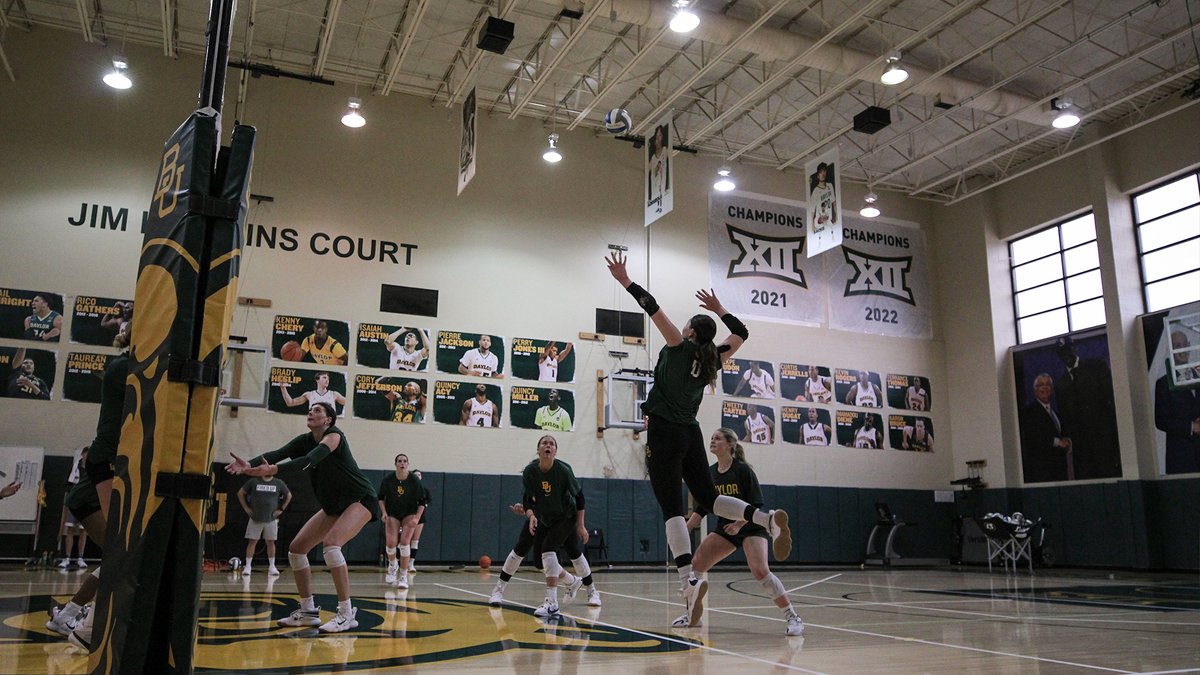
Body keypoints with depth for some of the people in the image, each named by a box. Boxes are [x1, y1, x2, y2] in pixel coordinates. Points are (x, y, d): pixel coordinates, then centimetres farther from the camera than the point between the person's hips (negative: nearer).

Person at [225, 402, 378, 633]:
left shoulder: (334, 435, -17)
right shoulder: (305, 440, 3)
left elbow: (311, 459, -35)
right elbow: (278, 453, -14)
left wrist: (274, 470, -48)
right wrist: (249, 465, -34)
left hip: (360, 500, -8)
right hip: (333, 506, 9)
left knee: (331, 543, -30)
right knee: (296, 549, 2)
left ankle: (346, 614, -23)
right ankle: (308, 611, 14)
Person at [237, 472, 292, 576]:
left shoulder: (279, 483, 1)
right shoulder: (254, 481, -3)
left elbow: (289, 495, 13)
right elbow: (240, 493, 6)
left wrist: (282, 509, 5)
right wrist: (246, 508, 1)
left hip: (271, 519, 1)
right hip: (255, 519, -1)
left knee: (270, 542, 4)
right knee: (252, 542, 2)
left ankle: (272, 567, 12)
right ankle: (247, 566, 9)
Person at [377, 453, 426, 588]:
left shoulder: (414, 480, -16)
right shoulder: (388, 479, -13)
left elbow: (422, 501, -9)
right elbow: (380, 497, 3)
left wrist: (417, 518, -20)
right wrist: (384, 513, -11)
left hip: (409, 514, -1)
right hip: (392, 514, 1)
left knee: (405, 542, -16)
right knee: (390, 542, -12)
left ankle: (403, 577, -5)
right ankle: (392, 565, 22)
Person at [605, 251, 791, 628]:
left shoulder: (680, 347, -5)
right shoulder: (713, 359, 9)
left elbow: (655, 310, -11)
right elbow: (741, 332, 24)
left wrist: (626, 282, -7)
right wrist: (719, 309, 28)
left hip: (664, 433, -6)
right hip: (691, 434, 6)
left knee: (672, 507, -8)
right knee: (708, 498, 15)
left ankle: (689, 580, -19)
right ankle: (768, 518, -7)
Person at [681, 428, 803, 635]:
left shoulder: (743, 470, -15)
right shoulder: (710, 473, 2)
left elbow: (756, 504, -16)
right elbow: (702, 507, 7)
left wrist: (739, 524, -28)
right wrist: (685, 529, -3)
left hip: (750, 527, -6)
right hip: (725, 528, 6)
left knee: (760, 571, -25)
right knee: (696, 564, -3)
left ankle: (793, 618, -15)